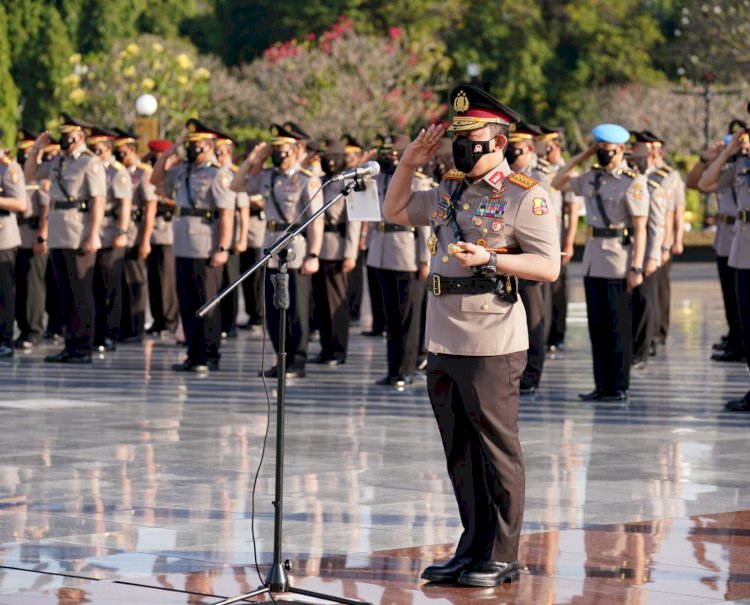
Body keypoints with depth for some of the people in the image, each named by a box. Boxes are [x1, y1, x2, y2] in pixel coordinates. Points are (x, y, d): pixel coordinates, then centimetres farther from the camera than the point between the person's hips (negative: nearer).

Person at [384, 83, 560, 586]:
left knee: (498, 450, 0)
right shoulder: (449, 192, 14)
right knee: (460, 453, 12)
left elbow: (549, 267, -14)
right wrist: (409, 164, 14)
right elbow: (395, 211, 28)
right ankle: (473, 549, 21)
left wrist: (490, 260, -23)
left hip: (493, 345, -7)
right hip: (444, 343, 7)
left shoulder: (525, 197, -7)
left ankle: (502, 558, 7)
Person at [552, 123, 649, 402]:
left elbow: (640, 228, -14)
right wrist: (581, 157, 9)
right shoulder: (592, 178, 9)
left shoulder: (633, 182, -11)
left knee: (618, 327, -1)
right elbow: (557, 183, 20)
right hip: (592, 256, 7)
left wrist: (636, 268, -18)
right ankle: (602, 385, 17)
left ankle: (619, 388, 4)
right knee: (597, 325, 10)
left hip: (618, 261, -7)